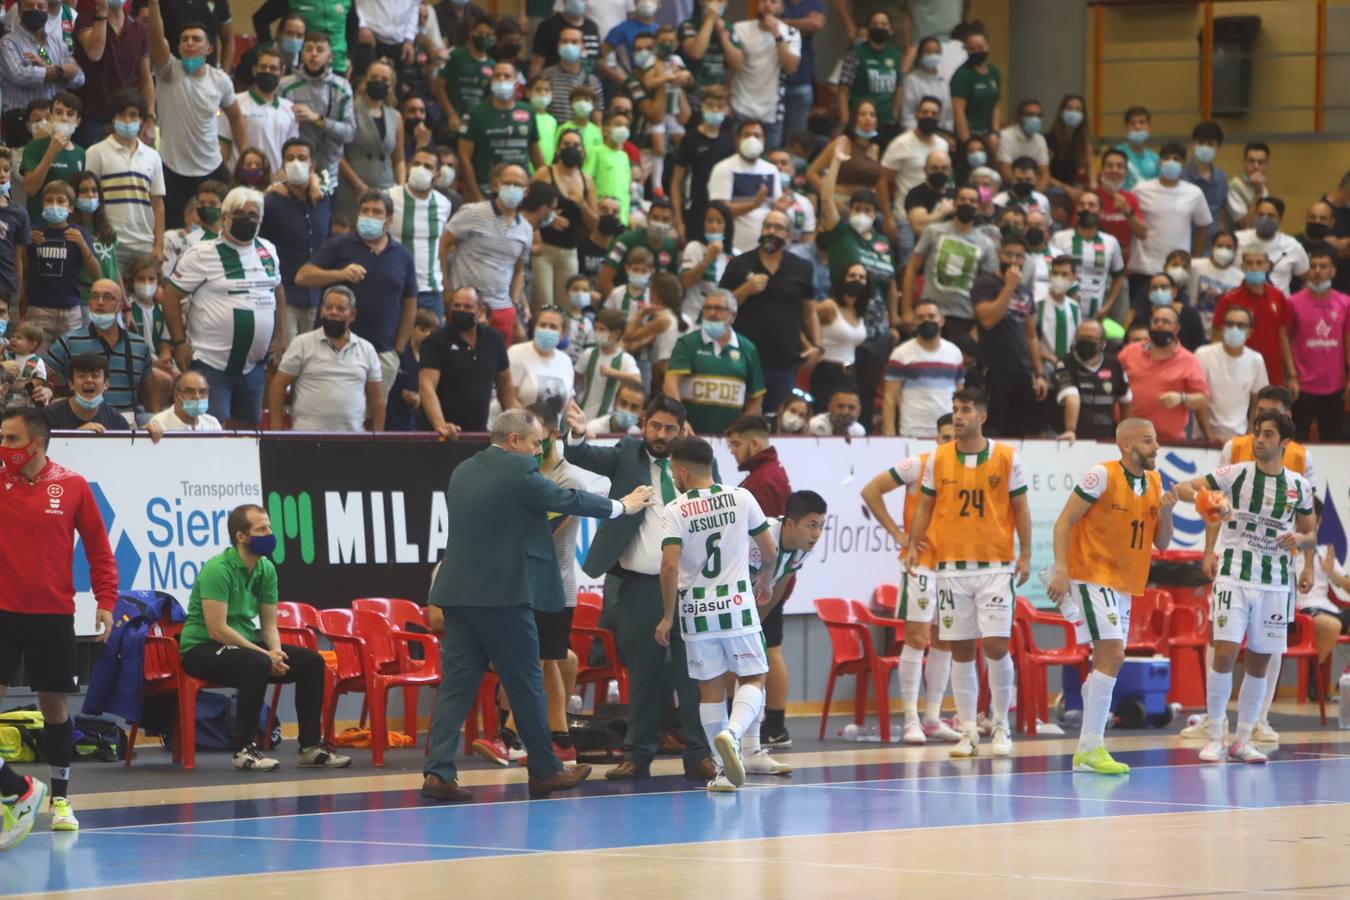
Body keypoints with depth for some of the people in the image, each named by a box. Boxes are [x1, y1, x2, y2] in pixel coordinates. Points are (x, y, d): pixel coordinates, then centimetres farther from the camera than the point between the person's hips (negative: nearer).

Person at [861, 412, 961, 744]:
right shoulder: (919, 466, -7)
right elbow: (871, 491, -4)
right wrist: (897, 533, -7)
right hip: (921, 563, -5)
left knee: (943, 641, 8)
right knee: (916, 637, -8)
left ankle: (933, 718, 14)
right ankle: (910, 719, -6)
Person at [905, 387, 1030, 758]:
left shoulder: (1007, 458, 0)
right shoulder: (938, 459, 4)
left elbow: (1020, 508, 4)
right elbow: (925, 506, 9)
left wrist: (1026, 554, -3)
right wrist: (912, 544, -3)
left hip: (996, 566, -2)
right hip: (952, 567, 2)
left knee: (996, 646, -9)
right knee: (961, 651, 3)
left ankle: (1001, 727, 5)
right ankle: (967, 732, 9)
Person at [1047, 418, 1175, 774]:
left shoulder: (1154, 482, 9)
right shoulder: (1102, 476, -13)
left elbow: (1162, 543, 12)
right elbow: (1063, 522, -13)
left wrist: (1166, 512, -7)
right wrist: (1061, 571, -22)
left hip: (1122, 584, 8)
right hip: (1092, 577, -8)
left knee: (1106, 663, 11)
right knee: (1112, 655, -18)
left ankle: (1086, 749, 18)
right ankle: (1091, 749, -16)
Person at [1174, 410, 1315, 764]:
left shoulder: (1299, 486, 6)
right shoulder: (1235, 474, -2)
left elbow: (1310, 533, 17)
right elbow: (1183, 488, -6)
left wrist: (1301, 539, -7)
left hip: (1276, 584, 3)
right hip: (1233, 577, -3)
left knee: (1259, 663, 6)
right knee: (1225, 653, -13)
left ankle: (1243, 739, 16)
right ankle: (1216, 736, -3)